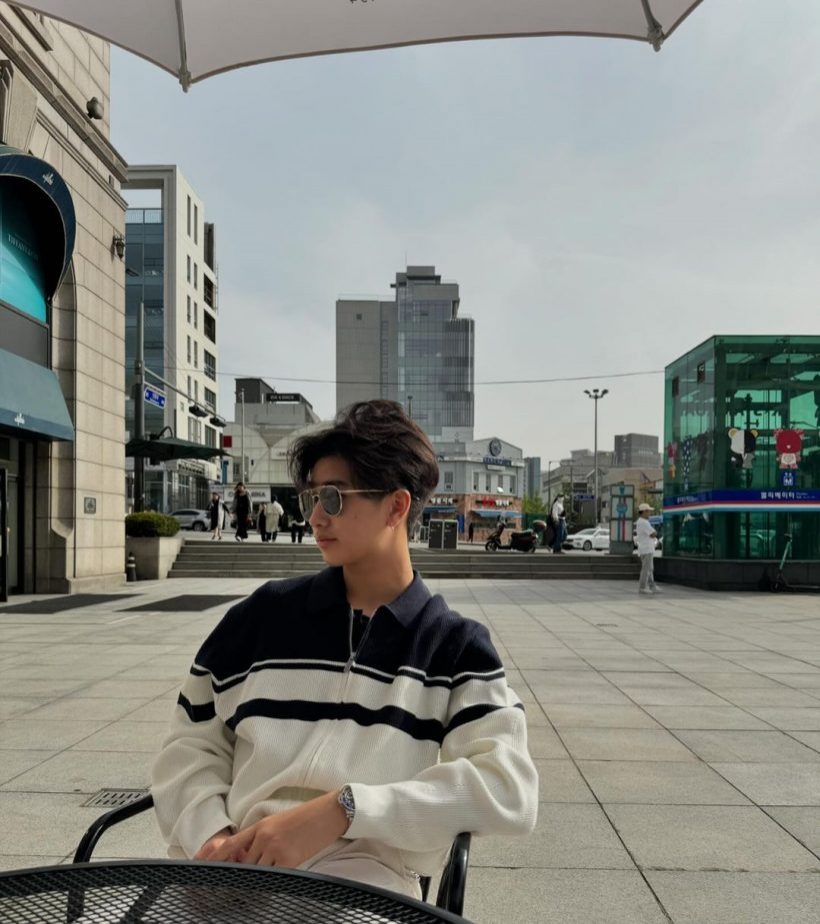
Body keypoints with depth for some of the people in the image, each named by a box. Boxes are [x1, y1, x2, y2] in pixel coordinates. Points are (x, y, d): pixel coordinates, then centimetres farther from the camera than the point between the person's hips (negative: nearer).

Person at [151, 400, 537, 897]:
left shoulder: (457, 647, 4)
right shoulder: (264, 614, 11)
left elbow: (510, 789, -10)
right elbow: (192, 746, 16)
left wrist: (342, 811, -19)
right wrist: (211, 834, -6)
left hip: (369, 875, -1)